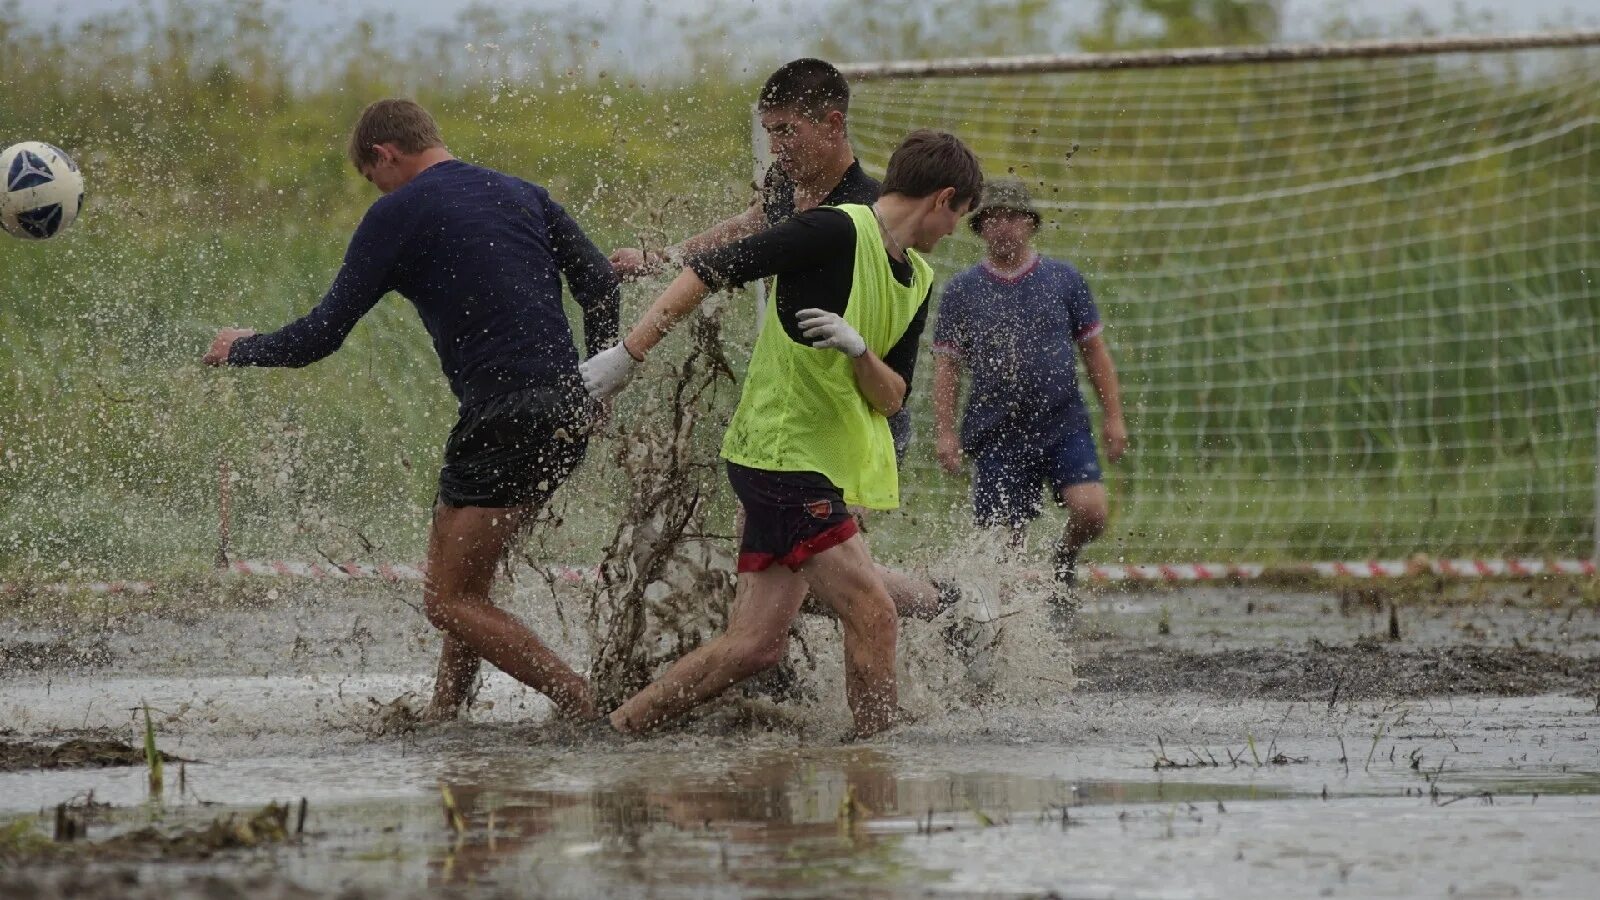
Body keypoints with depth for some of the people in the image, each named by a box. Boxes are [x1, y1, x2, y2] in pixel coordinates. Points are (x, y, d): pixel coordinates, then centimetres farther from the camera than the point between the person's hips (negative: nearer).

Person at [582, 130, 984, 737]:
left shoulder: (918, 282, 13)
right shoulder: (837, 231, -13)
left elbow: (892, 399, 9)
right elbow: (711, 271, -14)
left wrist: (859, 351, -13)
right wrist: (628, 355, -18)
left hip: (818, 466, 9)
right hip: (781, 454, -9)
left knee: (757, 644, 5)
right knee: (873, 617, -11)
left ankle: (615, 731, 12)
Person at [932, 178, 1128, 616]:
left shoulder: (1064, 279, 7)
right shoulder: (961, 292, 5)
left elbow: (1095, 350, 10)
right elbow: (946, 367, 5)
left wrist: (1114, 417, 4)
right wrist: (945, 433, -5)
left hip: (1063, 426, 0)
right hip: (998, 435, 0)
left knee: (1090, 511, -18)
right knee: (1003, 541, -1)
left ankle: (1063, 562, 13)